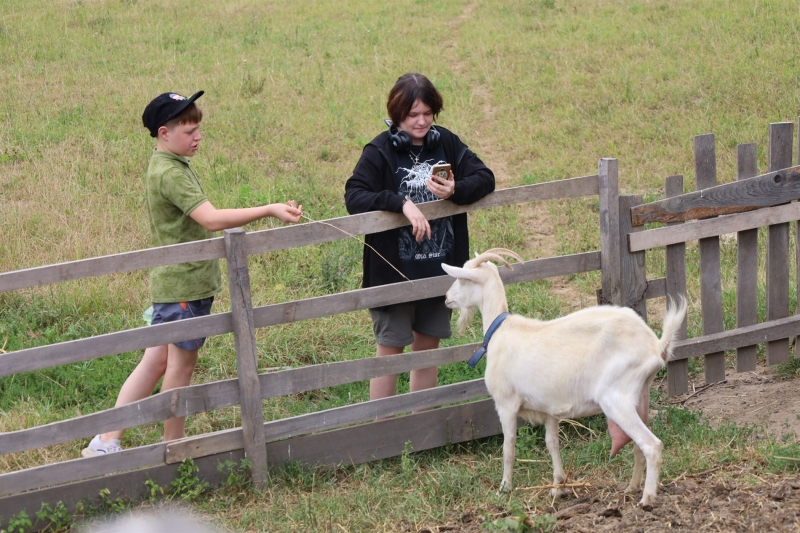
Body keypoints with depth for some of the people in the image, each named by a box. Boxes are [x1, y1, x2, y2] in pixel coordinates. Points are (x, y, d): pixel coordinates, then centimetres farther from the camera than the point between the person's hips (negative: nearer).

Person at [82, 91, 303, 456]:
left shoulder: (168, 165, 11)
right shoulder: (170, 173, -21)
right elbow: (212, 219, -30)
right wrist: (269, 210, -31)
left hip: (173, 284, 9)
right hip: (184, 285, -9)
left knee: (156, 361, 11)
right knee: (182, 363, 4)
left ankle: (106, 442, 11)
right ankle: (174, 445, 17)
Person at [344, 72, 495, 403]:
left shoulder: (446, 144, 2)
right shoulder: (380, 152, -10)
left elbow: (484, 177, -1)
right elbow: (354, 197, -19)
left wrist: (455, 191, -21)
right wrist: (401, 203, -32)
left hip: (439, 269, 5)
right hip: (394, 271, -4)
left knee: (429, 347, 14)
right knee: (390, 350, 2)